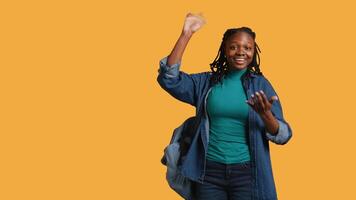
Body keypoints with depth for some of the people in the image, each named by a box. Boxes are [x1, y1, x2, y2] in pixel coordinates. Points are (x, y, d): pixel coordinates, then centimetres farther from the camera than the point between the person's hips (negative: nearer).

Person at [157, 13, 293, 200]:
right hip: (209, 171, 1)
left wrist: (266, 115, -23)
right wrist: (186, 34, -13)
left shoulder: (261, 84, 0)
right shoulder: (206, 82, 4)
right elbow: (168, 79, -10)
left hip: (246, 172, -1)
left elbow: (283, 136, -1)